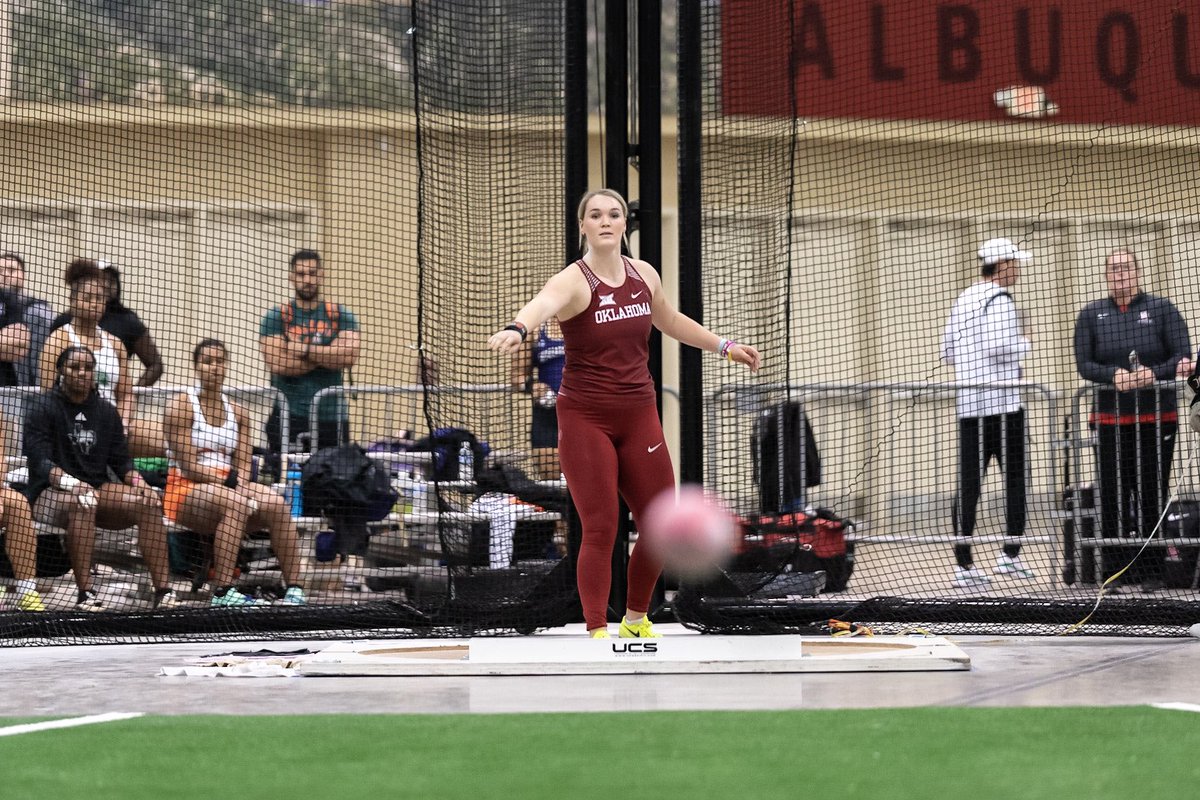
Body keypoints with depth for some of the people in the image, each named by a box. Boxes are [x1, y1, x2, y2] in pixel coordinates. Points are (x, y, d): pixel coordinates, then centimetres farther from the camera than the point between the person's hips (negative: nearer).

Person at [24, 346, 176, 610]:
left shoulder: (106, 411, 15)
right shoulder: (43, 407, -2)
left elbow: (122, 460, 13)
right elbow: (39, 460, -13)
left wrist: (139, 484, -9)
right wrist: (68, 482, -31)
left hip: (99, 490, 5)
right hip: (49, 494, -5)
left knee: (149, 502, -20)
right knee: (83, 501, -40)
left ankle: (163, 591, -25)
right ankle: (85, 594, -42)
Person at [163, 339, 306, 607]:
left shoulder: (237, 413, 15)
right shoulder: (181, 408, -2)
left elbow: (243, 467, 6)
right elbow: (189, 467, -10)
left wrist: (240, 485, -15)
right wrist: (229, 480, -14)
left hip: (229, 490, 5)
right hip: (185, 491, -5)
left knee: (275, 503, -25)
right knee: (234, 503, -37)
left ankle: (295, 589, -30)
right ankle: (222, 592, -45)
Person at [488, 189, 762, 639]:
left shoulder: (643, 275, 4)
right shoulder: (575, 281, -16)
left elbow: (670, 320, 25)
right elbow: (544, 303, -40)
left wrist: (724, 347, 33)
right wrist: (518, 329, -62)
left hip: (638, 416, 6)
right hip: (585, 419, -6)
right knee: (600, 530, -10)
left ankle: (636, 621, 29)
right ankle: (597, 634, -2)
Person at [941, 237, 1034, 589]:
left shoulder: (963, 300, 15)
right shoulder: (999, 300, -10)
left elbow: (947, 352, 19)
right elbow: (1000, 346, -22)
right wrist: (1025, 343, -5)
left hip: (967, 402, 7)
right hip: (1002, 402, -7)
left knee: (968, 482, 3)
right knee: (1015, 478, 3)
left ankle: (963, 563, 0)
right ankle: (1010, 553, 2)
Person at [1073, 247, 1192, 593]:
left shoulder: (1162, 309, 3)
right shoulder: (1091, 315, 7)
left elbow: (1183, 357, -3)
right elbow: (1084, 364, 0)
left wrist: (1154, 374, -21)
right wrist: (1114, 375, -19)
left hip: (1157, 418, -1)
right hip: (1109, 419, 1)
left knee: (1151, 496, 0)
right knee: (1112, 497, -1)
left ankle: (1150, 573, 5)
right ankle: (1112, 573, 4)